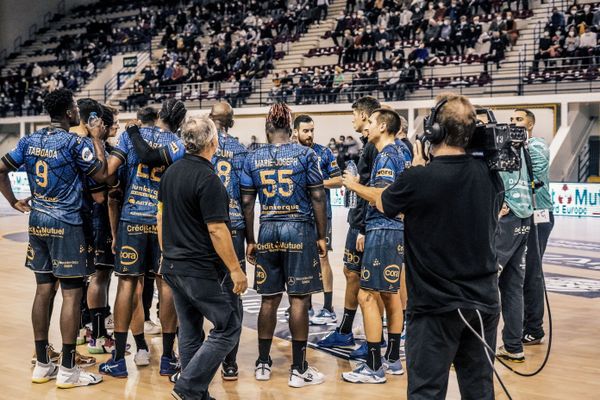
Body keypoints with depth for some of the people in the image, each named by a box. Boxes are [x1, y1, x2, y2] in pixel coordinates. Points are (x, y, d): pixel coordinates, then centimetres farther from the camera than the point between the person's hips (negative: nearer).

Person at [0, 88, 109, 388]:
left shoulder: (29, 141, 6)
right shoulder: (75, 143, -12)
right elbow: (103, 176, -8)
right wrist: (97, 141, 2)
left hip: (37, 220, 7)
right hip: (65, 223, -7)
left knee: (44, 289, 11)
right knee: (72, 293, -2)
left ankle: (42, 365, 15)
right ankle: (67, 370, 0)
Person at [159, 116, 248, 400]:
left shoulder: (171, 172, 8)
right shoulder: (207, 178, -18)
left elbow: (161, 217, 16)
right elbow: (216, 229, -20)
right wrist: (235, 269, -15)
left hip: (173, 266, 9)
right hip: (202, 270, -9)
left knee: (190, 331, 14)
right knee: (228, 328, 0)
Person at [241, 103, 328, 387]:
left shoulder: (253, 159, 4)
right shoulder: (305, 155, -3)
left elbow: (247, 204, 5)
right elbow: (318, 198, -5)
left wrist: (250, 241, 12)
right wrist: (322, 236, 2)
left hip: (268, 232, 3)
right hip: (299, 230, -3)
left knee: (269, 299, 12)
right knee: (298, 299, 0)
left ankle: (263, 364, 19)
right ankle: (298, 369, 4)